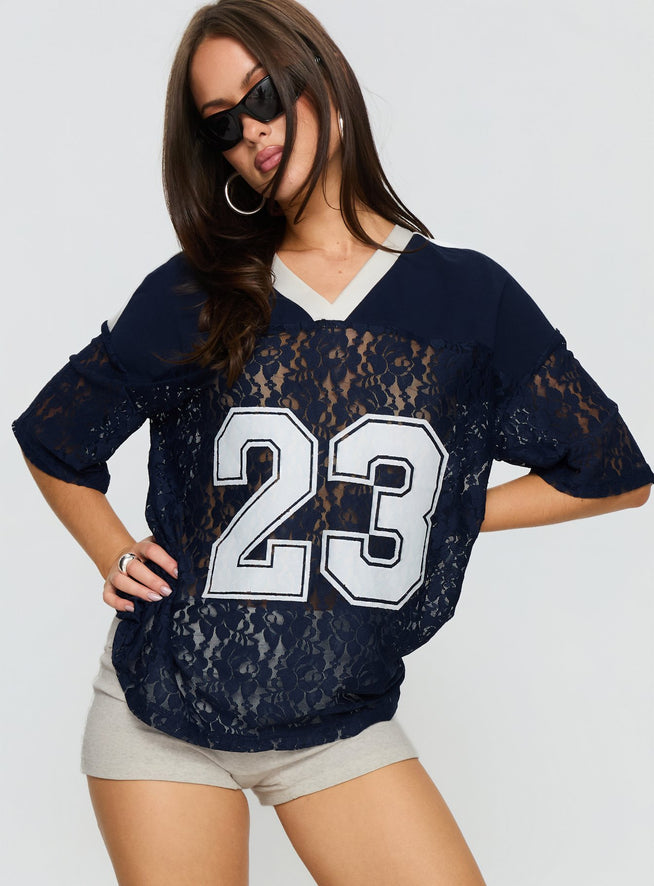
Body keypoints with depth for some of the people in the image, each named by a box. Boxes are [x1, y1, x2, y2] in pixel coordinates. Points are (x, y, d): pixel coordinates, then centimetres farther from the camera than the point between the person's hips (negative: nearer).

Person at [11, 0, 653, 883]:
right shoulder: (189, 299, 0)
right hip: (163, 710, 0)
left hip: (341, 725, 0)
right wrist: (116, 558, 2)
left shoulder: (467, 296, -1)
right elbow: (52, 441, 14)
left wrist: (441, 511, 2)